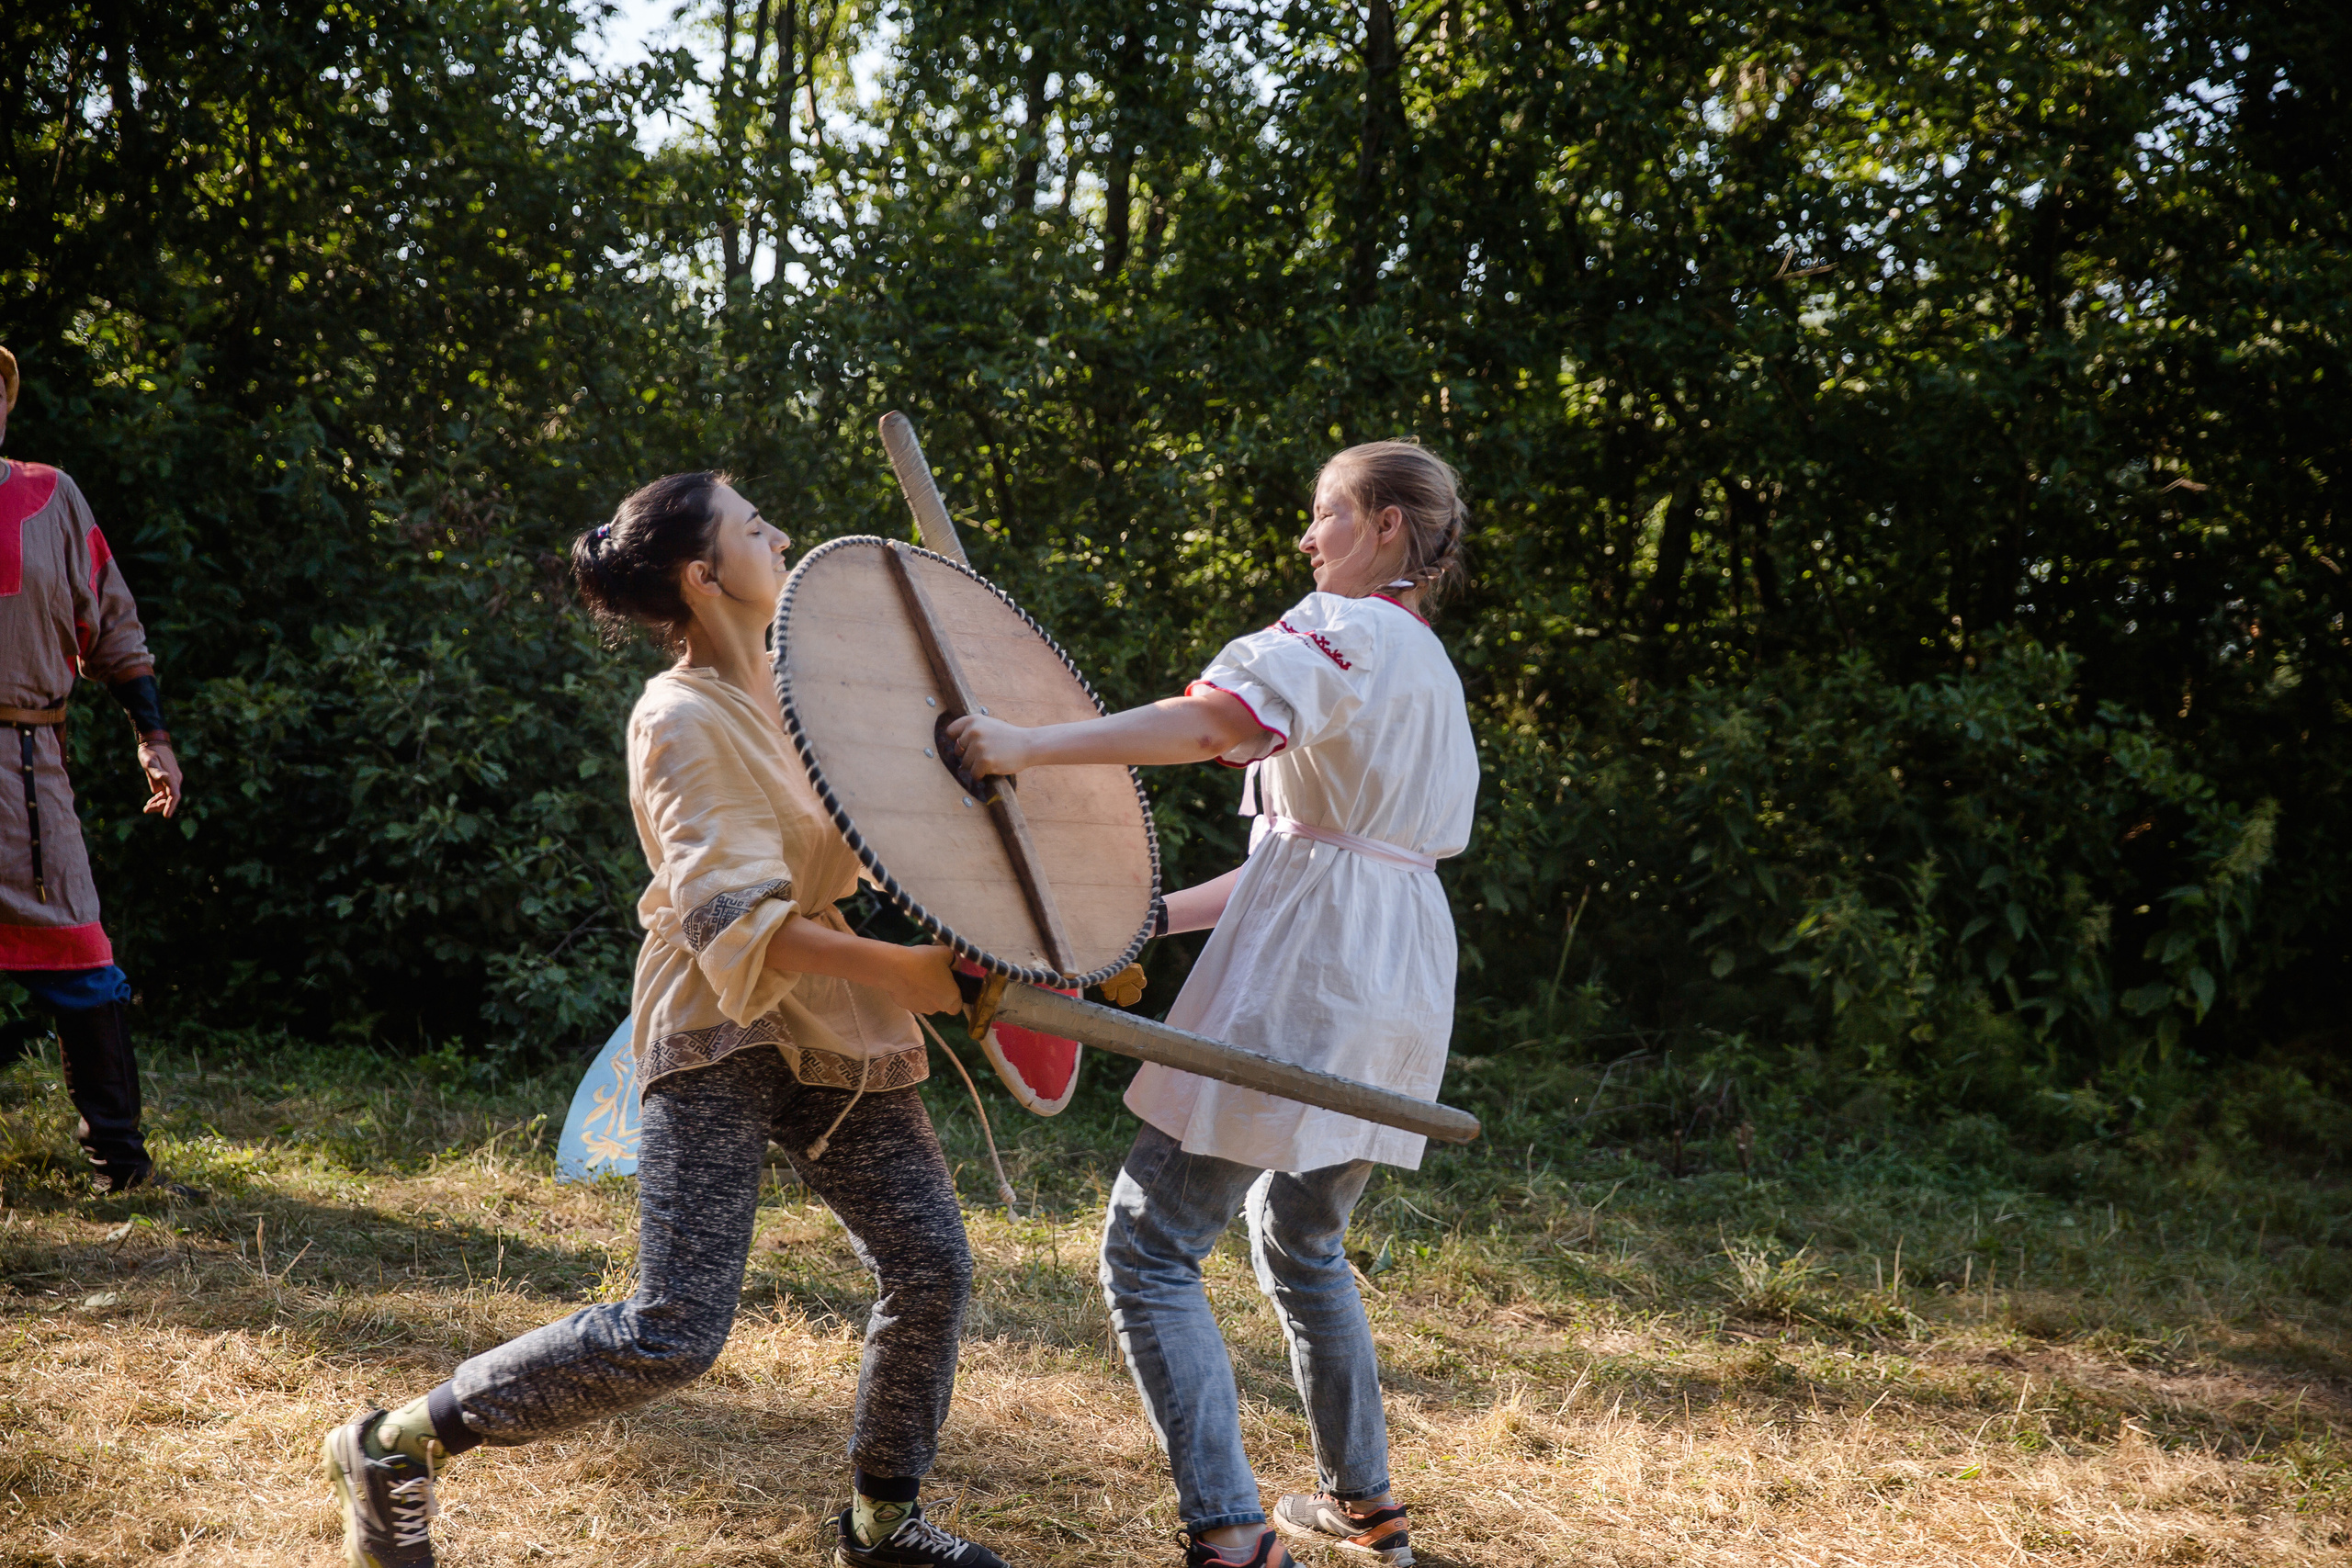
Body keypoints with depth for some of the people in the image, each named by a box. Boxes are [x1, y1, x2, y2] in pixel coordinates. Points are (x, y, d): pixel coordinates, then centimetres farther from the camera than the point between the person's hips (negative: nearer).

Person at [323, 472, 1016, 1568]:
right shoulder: (685, 721, -16)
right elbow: (734, 921, -25)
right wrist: (898, 968, -32)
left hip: (833, 1029, 8)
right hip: (718, 1036, -8)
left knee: (932, 1266, 3)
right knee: (675, 1331, -12)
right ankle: (391, 1448, 4)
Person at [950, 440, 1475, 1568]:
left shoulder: (1347, 628, -6)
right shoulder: (1429, 671, 23)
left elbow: (1218, 721, -27)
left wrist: (1030, 746, -30)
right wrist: (1153, 915, 16)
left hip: (1299, 987, -10)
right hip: (1401, 980, 10)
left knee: (1148, 1250, -8)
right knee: (1301, 1243, 26)